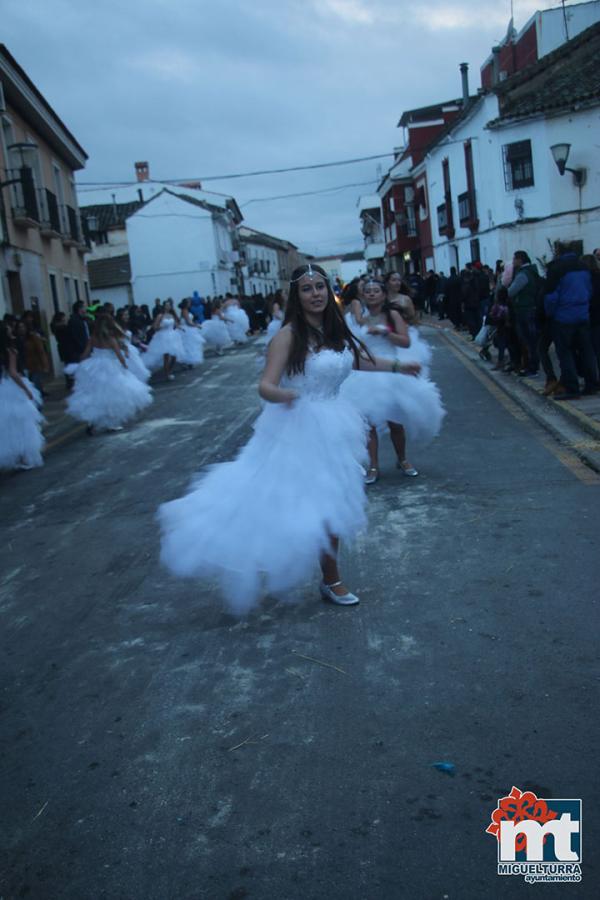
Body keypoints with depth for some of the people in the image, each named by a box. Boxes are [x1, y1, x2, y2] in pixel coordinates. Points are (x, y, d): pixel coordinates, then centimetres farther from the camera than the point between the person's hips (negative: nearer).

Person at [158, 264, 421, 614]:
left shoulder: (335, 330, 5)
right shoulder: (289, 335, -14)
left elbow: (360, 360, 24)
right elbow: (266, 385, -22)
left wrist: (397, 366, 33)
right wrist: (282, 394, -45)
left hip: (330, 428, 7)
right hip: (298, 430, -7)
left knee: (332, 504, 9)